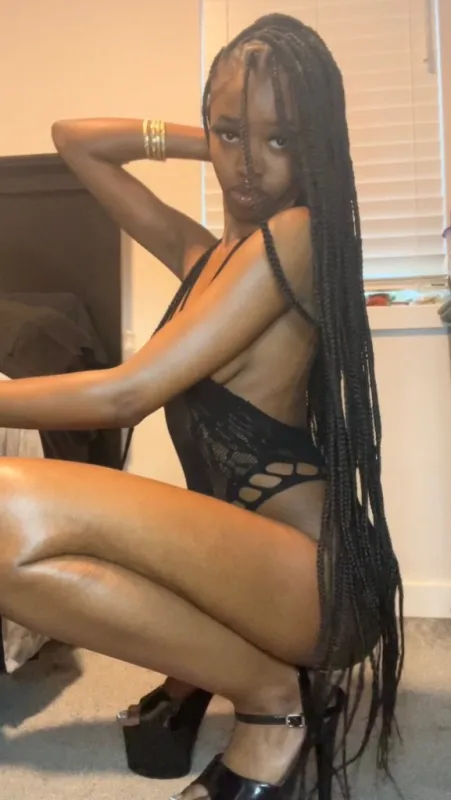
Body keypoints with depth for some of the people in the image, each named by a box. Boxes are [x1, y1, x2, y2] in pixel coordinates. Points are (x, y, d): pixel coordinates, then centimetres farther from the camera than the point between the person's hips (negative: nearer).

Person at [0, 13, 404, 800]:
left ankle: (270, 695, -7)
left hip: (322, 573, -8)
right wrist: (203, 141, 13)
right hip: (250, 563, 8)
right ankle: (200, 665, 13)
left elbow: (127, 393, -17)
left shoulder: (297, 235, -10)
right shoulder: (200, 252, 14)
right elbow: (74, 140, 21)